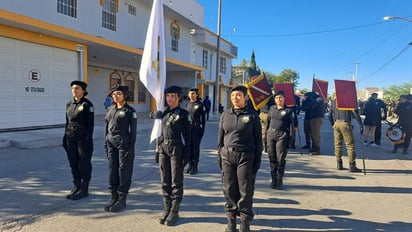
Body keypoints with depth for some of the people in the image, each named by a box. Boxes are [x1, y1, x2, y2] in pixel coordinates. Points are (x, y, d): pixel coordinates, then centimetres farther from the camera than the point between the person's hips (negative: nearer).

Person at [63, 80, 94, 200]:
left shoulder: (87, 104, -8)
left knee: (84, 164, 2)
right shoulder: (69, 104, 11)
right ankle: (77, 186, 25)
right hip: (71, 138, 6)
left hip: (83, 137, -6)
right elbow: (67, 122, 16)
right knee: (73, 163, 12)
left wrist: (88, 139, -16)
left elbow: (91, 123, -11)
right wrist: (65, 137, 12)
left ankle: (84, 189, 13)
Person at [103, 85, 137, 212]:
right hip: (111, 142, 6)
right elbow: (106, 127, 14)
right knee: (112, 170, 10)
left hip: (124, 142, -6)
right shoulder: (110, 109, 11)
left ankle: (122, 199, 13)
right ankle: (114, 197, 22)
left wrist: (131, 147, -13)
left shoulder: (129, 110, -7)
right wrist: (106, 143, 10)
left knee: (124, 170, 2)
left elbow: (133, 130, -9)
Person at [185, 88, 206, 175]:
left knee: (195, 147, -1)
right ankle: (190, 165, 19)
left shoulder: (200, 104, -5)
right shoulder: (188, 104, 9)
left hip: (197, 127, -5)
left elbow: (203, 118, -4)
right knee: (189, 146, 8)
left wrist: (202, 129, -9)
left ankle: (195, 166, 9)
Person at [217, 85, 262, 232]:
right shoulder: (225, 114, 7)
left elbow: (258, 140, 0)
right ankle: (231, 218, 24)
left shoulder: (252, 116, -2)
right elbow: (220, 137, 11)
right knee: (229, 189, 8)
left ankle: (245, 220, 20)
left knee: (245, 190, 4)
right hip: (227, 155, 3)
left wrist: (257, 160, -3)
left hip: (246, 156, -3)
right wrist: (219, 155, 8)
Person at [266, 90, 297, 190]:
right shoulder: (272, 108, 11)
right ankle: (273, 179, 18)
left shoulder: (289, 110, -2)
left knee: (280, 158, -6)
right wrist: (266, 131, 14)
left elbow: (293, 124, -4)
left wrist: (290, 137, -10)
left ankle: (279, 180, 6)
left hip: (282, 135, -4)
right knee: (272, 157, 7)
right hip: (271, 134, 4)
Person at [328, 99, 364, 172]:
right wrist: (360, 125, -7)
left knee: (337, 144, 11)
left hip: (336, 124, 5)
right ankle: (352, 166, -3)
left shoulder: (334, 102, 12)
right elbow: (355, 113, -9)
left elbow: (330, 114, 14)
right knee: (350, 145, -1)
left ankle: (339, 165, 14)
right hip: (345, 124, -5)